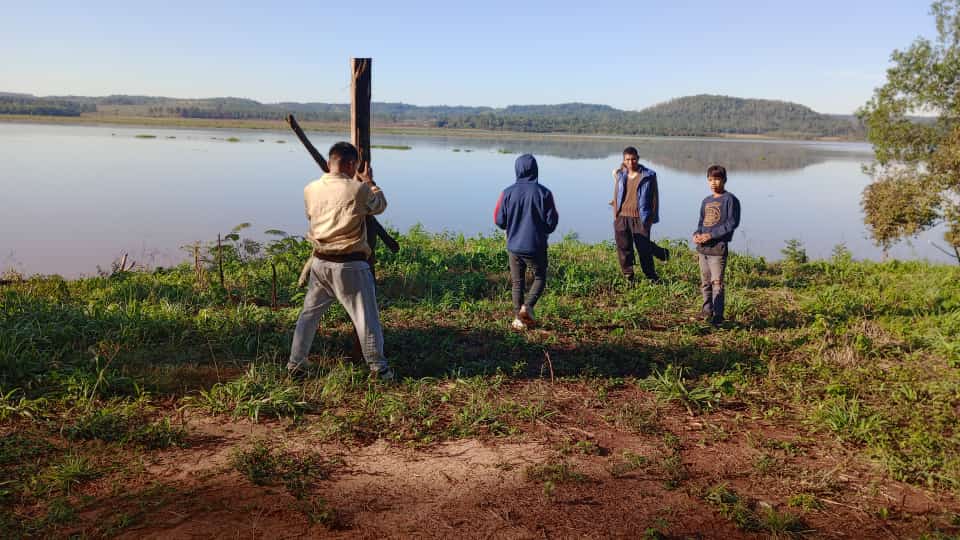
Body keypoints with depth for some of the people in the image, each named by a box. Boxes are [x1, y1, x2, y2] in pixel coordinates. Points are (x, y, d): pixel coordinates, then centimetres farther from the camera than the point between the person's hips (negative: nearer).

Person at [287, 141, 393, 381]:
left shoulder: (310, 189, 0)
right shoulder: (359, 189, -14)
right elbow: (380, 205, 4)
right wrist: (370, 183, 21)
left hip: (320, 262, 4)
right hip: (350, 265, -4)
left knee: (309, 313, 18)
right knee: (366, 317, 8)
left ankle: (295, 364, 23)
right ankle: (378, 367, 16)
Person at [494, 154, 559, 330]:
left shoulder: (508, 193, -6)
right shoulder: (544, 193, -10)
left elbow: (499, 220, -1)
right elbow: (552, 221, -6)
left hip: (514, 246, 2)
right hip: (536, 247, -2)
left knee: (518, 283, 13)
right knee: (540, 278, 17)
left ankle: (519, 319, 10)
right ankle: (527, 306, -4)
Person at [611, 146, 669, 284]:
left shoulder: (648, 176, -1)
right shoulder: (619, 174, 9)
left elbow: (654, 197, 2)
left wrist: (652, 218, -1)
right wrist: (615, 214, 12)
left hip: (639, 218, -3)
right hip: (622, 217, 3)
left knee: (643, 248, 0)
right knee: (623, 248, 4)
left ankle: (652, 277, 20)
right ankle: (628, 278, 16)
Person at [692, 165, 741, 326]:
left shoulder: (730, 199, -4)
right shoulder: (706, 201, 16)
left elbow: (732, 223, -11)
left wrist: (711, 235, -16)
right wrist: (696, 234, 0)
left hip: (718, 247, -7)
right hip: (702, 248, 7)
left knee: (717, 283, -7)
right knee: (705, 283, 13)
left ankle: (717, 316, -4)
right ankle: (707, 312, 23)